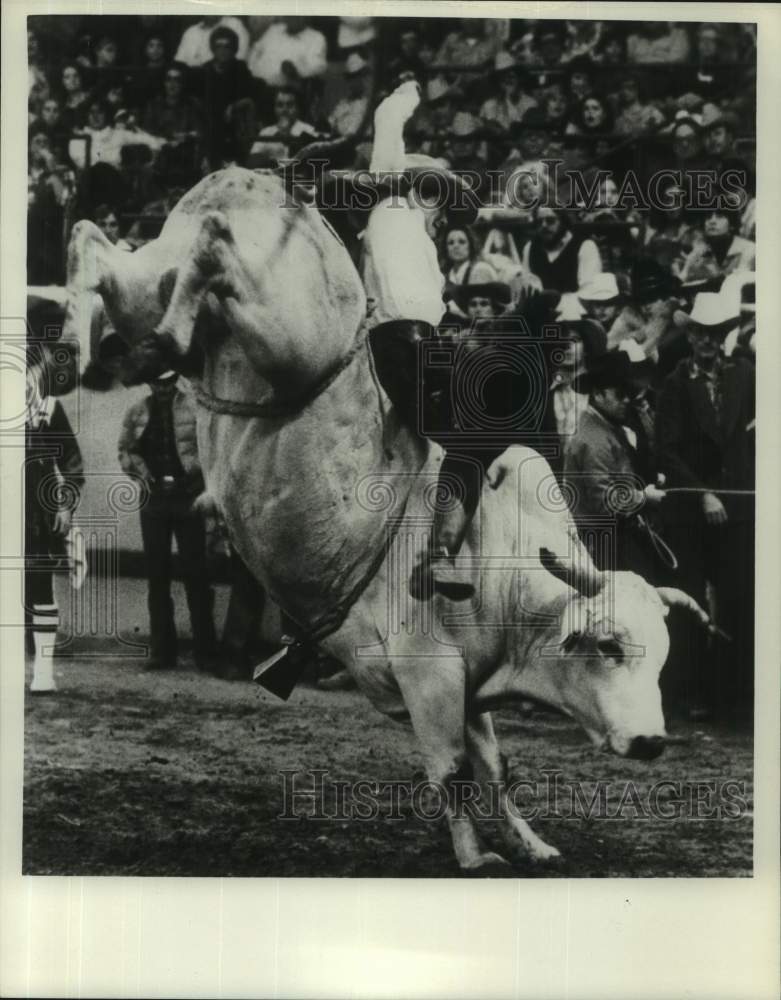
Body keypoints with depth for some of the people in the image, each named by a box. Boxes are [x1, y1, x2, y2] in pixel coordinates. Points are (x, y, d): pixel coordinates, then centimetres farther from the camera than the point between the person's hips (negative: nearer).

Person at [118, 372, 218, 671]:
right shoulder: (137, 413, 6)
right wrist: (141, 470, -3)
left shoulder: (196, 407, -4)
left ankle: (205, 652, 5)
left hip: (188, 497, -3)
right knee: (157, 576, 5)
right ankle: (162, 651, 12)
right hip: (154, 499, 3)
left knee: (195, 574, -1)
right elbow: (125, 450, 14)